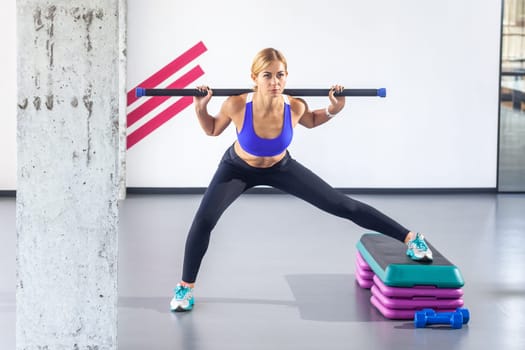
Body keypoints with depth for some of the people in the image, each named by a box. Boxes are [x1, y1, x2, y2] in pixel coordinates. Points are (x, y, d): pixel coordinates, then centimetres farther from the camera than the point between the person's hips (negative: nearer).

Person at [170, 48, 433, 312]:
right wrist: (200, 108, -28)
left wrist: (333, 110, -20)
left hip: (280, 167, 1)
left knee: (342, 206, -3)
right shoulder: (236, 105, -36)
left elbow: (311, 121, -3)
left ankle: (409, 238, 9)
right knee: (203, 221, -22)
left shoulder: (294, 106, -31)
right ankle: (185, 287, 0)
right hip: (238, 168, -1)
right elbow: (212, 130, -12)